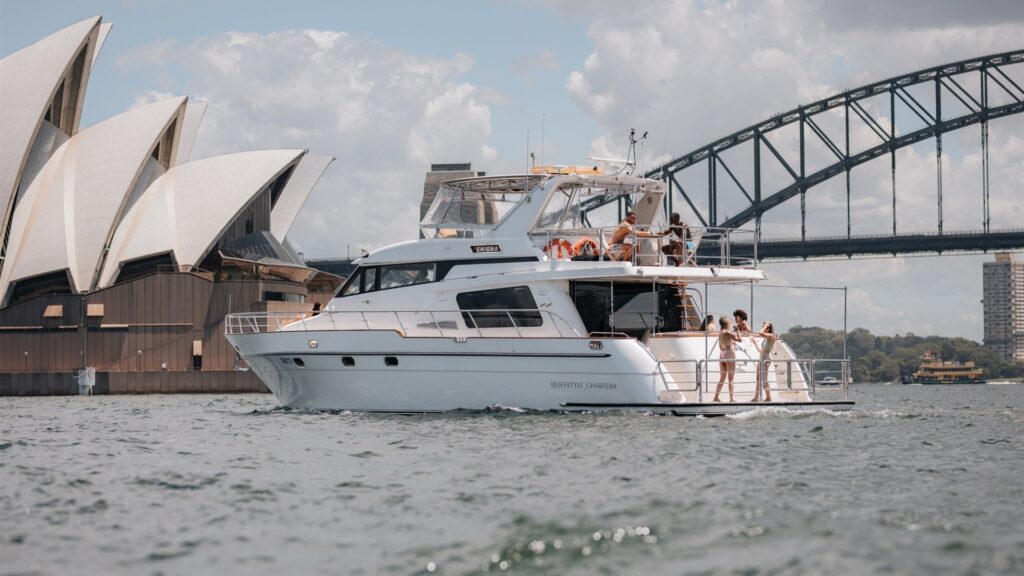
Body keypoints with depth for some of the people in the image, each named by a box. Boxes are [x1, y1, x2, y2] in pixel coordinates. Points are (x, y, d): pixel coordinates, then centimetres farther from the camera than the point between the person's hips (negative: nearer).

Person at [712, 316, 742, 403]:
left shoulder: (720, 333, 12)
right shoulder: (727, 333, -13)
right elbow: (739, 339, -17)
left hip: (721, 354, 8)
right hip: (729, 354, -8)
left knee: (722, 378, 11)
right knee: (731, 378, -2)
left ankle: (716, 397, 8)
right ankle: (731, 399, -3)